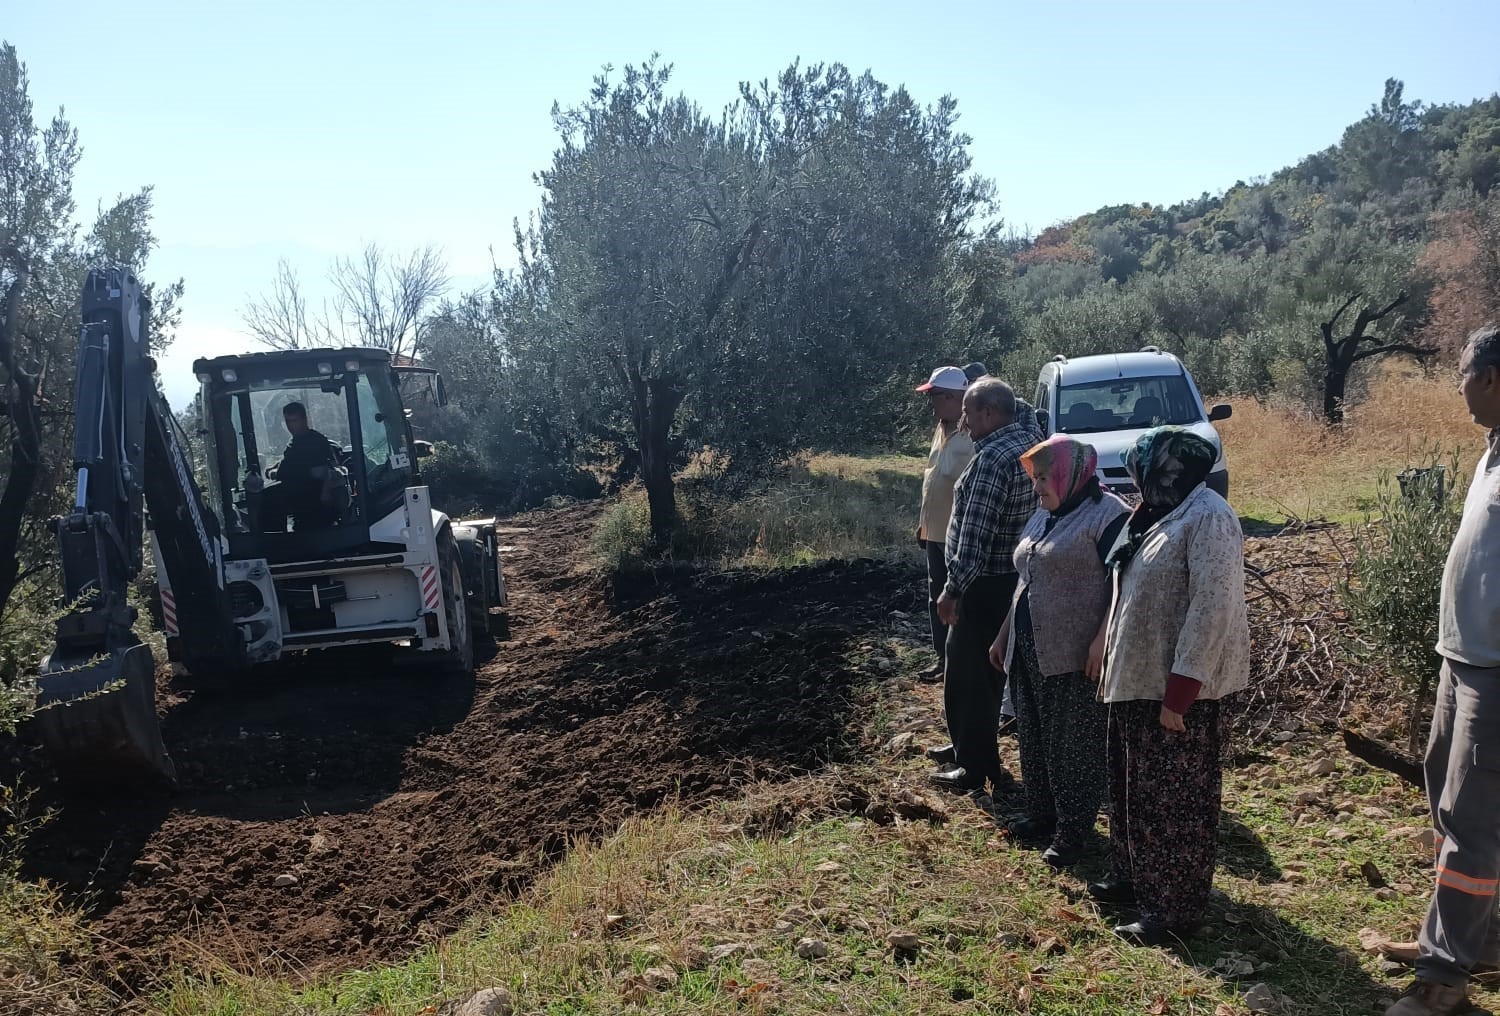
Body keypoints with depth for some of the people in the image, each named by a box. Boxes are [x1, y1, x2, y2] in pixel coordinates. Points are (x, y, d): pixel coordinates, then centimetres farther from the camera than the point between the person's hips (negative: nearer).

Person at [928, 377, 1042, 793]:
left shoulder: (992, 458, -23)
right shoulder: (1028, 437, 4)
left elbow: (975, 535, -26)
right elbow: (1022, 408, 32)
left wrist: (953, 590, -22)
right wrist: (987, 387, 16)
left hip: (986, 585, -10)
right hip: (1013, 577, 10)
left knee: (967, 679, 0)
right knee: (989, 672, 20)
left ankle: (974, 767, 10)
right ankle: (981, 754, 33)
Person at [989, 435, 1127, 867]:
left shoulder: (1107, 515, -12)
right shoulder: (1043, 518, 15)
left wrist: (1102, 640, -26)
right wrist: (1004, 636, 21)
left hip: (1075, 657, -8)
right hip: (1030, 653, 9)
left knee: (1074, 745, 1)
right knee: (1035, 739, 16)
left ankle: (1073, 831, 13)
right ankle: (1041, 815, 31)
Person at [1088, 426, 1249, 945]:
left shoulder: (1208, 518, -19)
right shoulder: (1160, 513, 11)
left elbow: (1213, 609, -24)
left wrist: (1178, 693, -25)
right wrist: (1108, 656, 18)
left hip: (1174, 688, -9)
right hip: (1136, 679, 9)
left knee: (1175, 799, 2)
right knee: (1134, 788, 20)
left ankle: (1174, 909, 14)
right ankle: (1133, 878, 35)